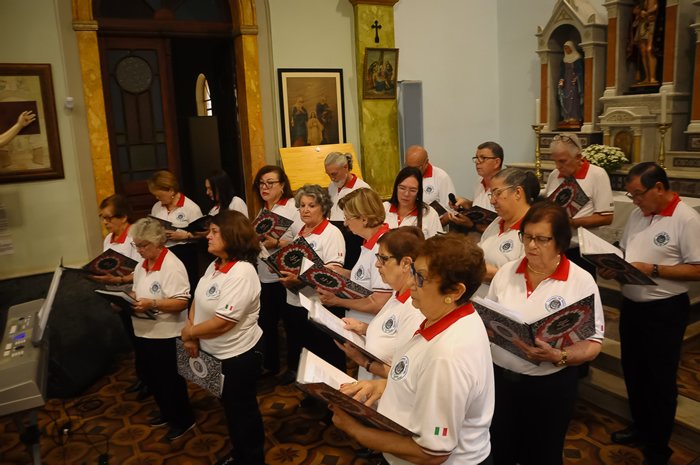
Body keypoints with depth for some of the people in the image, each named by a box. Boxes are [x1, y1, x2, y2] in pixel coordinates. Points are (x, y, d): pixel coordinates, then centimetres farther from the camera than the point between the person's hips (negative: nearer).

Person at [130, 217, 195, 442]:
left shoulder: (172, 266, -20)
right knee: (150, 376, 21)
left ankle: (184, 420, 26)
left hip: (166, 336, -9)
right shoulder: (141, 266, 7)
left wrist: (152, 304, -34)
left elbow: (182, 302, -25)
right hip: (144, 333, 9)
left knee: (169, 380, 6)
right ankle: (167, 412, 42)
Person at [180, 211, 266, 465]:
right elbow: (199, 300, 7)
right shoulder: (215, 265, 0)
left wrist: (188, 332, -14)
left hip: (239, 356, -9)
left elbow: (222, 322, -29)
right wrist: (191, 334, -8)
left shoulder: (241, 274, -28)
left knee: (243, 410, 12)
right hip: (218, 353, 9)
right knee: (231, 407, 25)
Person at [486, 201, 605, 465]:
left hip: (550, 386, -3)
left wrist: (558, 357, -28)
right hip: (499, 378, 3)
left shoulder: (582, 281, -10)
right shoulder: (506, 272, 0)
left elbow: (593, 344, -11)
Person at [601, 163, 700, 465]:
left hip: (664, 310, -7)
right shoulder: (638, 214, 4)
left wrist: (653, 270, -24)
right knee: (632, 371, 20)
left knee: (659, 379, 7)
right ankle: (641, 427, 41)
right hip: (631, 304, 7)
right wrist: (612, 267, -6)